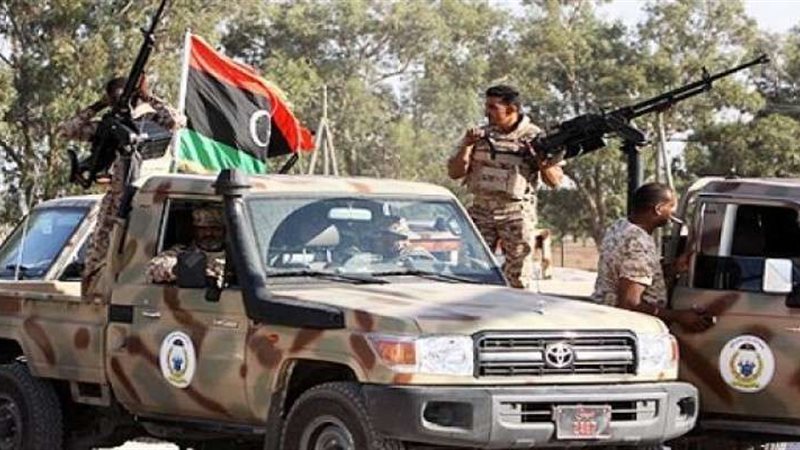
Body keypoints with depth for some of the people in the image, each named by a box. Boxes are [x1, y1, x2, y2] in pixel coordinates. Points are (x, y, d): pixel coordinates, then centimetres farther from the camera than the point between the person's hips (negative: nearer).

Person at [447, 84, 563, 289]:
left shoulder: (534, 137, 1)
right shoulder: (480, 134, 9)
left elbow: (555, 180, 1)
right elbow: (454, 172, 7)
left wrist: (541, 161, -18)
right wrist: (467, 146, -7)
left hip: (517, 213, -3)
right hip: (481, 212, 3)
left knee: (517, 280, -2)